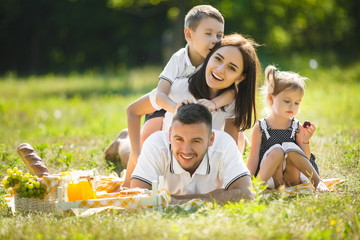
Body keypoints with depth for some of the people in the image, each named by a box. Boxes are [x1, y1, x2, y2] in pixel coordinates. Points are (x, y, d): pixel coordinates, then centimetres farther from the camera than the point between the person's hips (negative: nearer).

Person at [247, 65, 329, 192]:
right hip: (270, 178, -2)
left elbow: (305, 158, 7)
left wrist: (306, 141, -10)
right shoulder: (260, 127, 2)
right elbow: (254, 157, 0)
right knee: (277, 151, -27)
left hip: (292, 176, 2)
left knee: (291, 149, -23)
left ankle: (318, 182, -24)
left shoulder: (297, 127, 8)